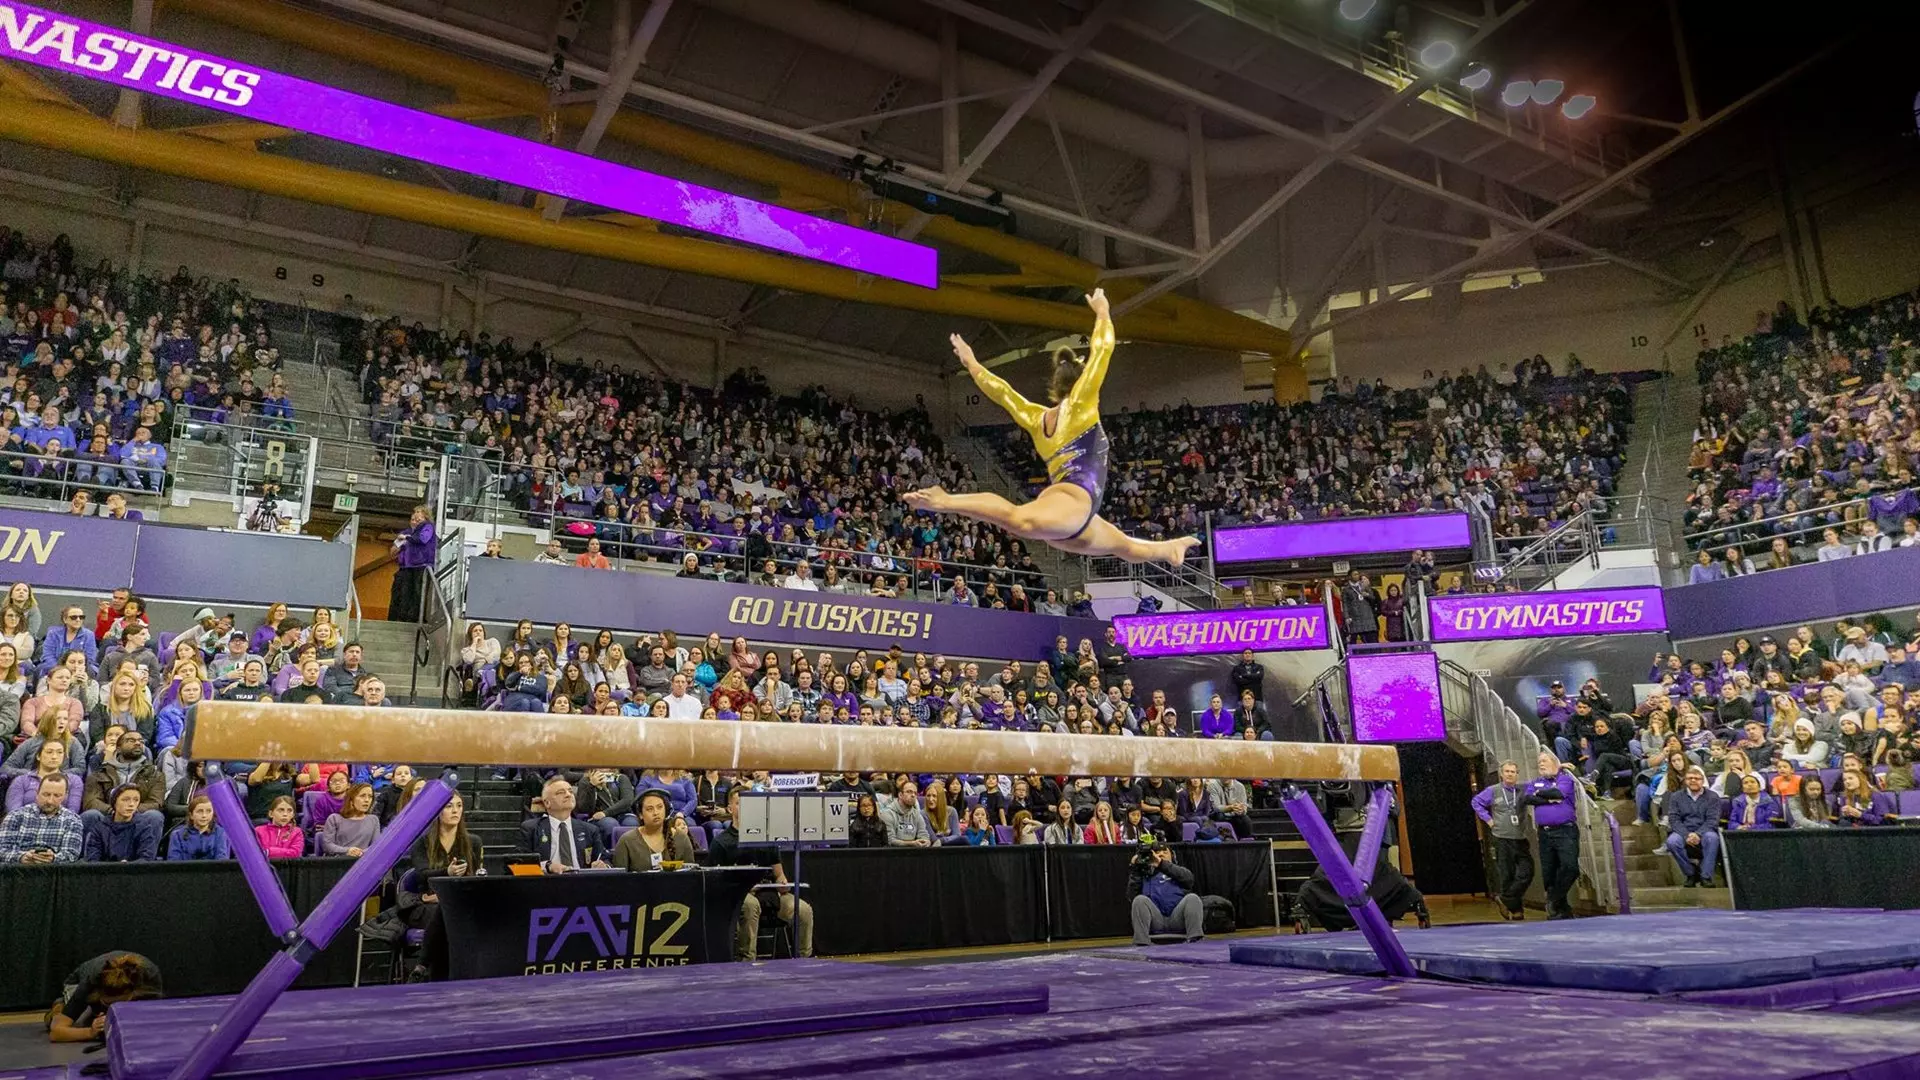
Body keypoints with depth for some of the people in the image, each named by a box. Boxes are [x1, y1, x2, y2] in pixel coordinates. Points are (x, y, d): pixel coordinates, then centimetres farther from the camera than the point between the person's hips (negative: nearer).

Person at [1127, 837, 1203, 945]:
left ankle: (1195, 940, -38)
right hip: (1155, 923, 0)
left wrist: (1162, 864, -11)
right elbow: (1131, 897, 9)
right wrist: (1134, 870, 4)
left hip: (1178, 921, 0)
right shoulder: (1146, 876, 26)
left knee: (1192, 898, -24)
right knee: (1140, 900, -25)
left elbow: (1188, 877, 0)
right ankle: (1141, 943, -37)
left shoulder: (1179, 871, 27)